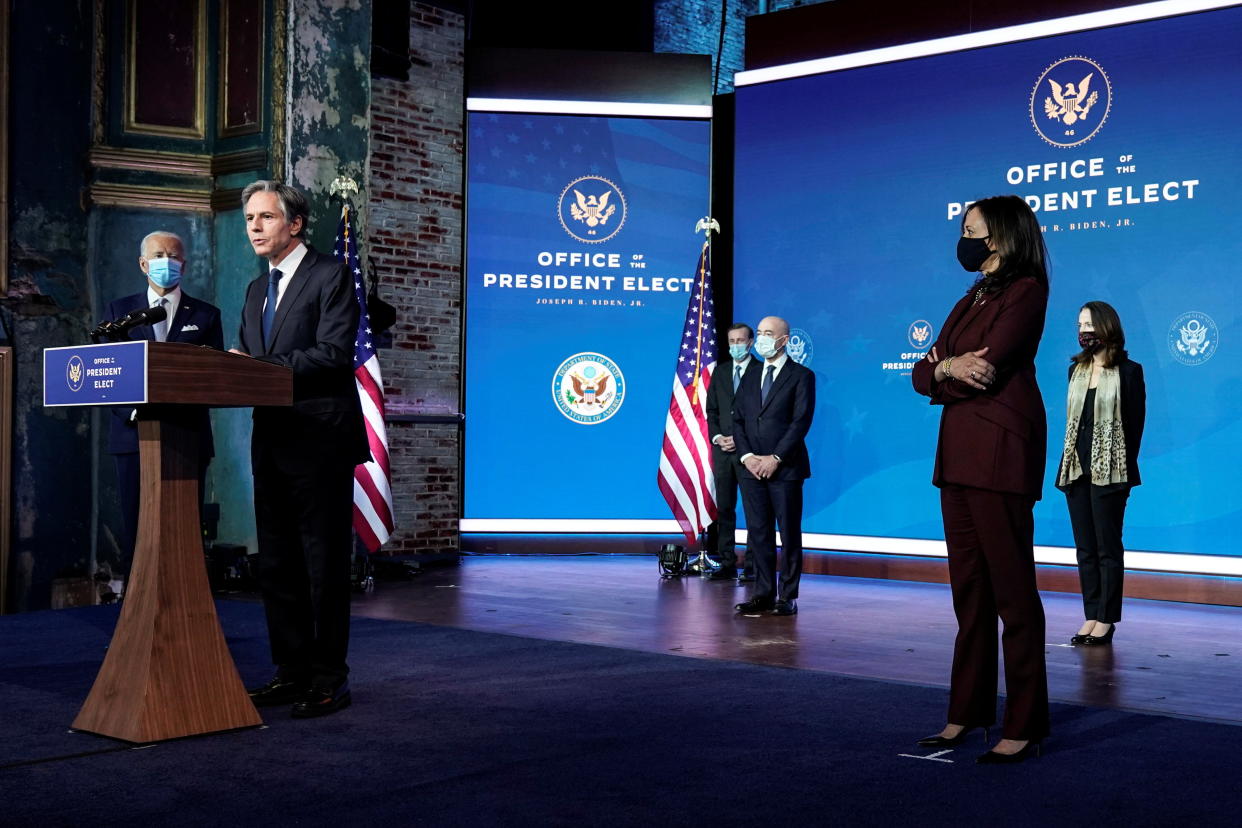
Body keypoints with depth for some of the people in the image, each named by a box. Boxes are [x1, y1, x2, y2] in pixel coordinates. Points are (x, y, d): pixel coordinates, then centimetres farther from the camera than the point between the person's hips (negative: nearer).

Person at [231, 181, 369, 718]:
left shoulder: (331, 276, -6)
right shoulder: (256, 290, 19)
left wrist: (259, 365, -18)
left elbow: (333, 355, -17)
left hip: (320, 442, -8)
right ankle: (292, 672, 21)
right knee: (276, 566, 11)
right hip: (271, 442, 8)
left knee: (324, 565, -2)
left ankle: (329, 679, 6)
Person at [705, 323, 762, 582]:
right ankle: (727, 564, 10)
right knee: (724, 507, 6)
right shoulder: (720, 372, 15)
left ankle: (752, 565, 0)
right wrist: (717, 437, -1)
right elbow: (711, 410, 15)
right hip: (722, 449, 5)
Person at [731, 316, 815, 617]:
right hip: (750, 467, 5)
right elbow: (738, 420, 12)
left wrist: (775, 458, -15)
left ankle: (787, 597, 4)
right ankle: (763, 594, 11)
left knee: (789, 534, 0)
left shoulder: (801, 376, 1)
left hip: (785, 468, -5)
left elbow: (801, 421, -8)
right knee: (758, 533, 5)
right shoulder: (750, 378, 17)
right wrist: (746, 456, -4)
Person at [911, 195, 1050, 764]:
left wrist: (940, 372, 2)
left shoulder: (1026, 291, -5)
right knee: (968, 590, 11)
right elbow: (923, 374, 13)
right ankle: (968, 714, 18)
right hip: (958, 453, 9)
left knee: (1011, 590, -5)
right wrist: (947, 366, -8)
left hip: (1000, 453, -9)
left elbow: (986, 373, -16)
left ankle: (1025, 727, 1)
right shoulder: (973, 298, 21)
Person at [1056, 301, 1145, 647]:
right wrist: (1070, 463, 6)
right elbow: (1071, 419, 13)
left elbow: (1135, 423, -4)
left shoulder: (1128, 371, -3)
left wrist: (1124, 469, -7)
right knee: (1085, 547, 7)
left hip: (1109, 471, -6)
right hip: (1076, 469, 6)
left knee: (1108, 547, -1)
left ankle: (1107, 619, 4)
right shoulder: (1076, 370, 13)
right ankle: (1091, 616, 11)